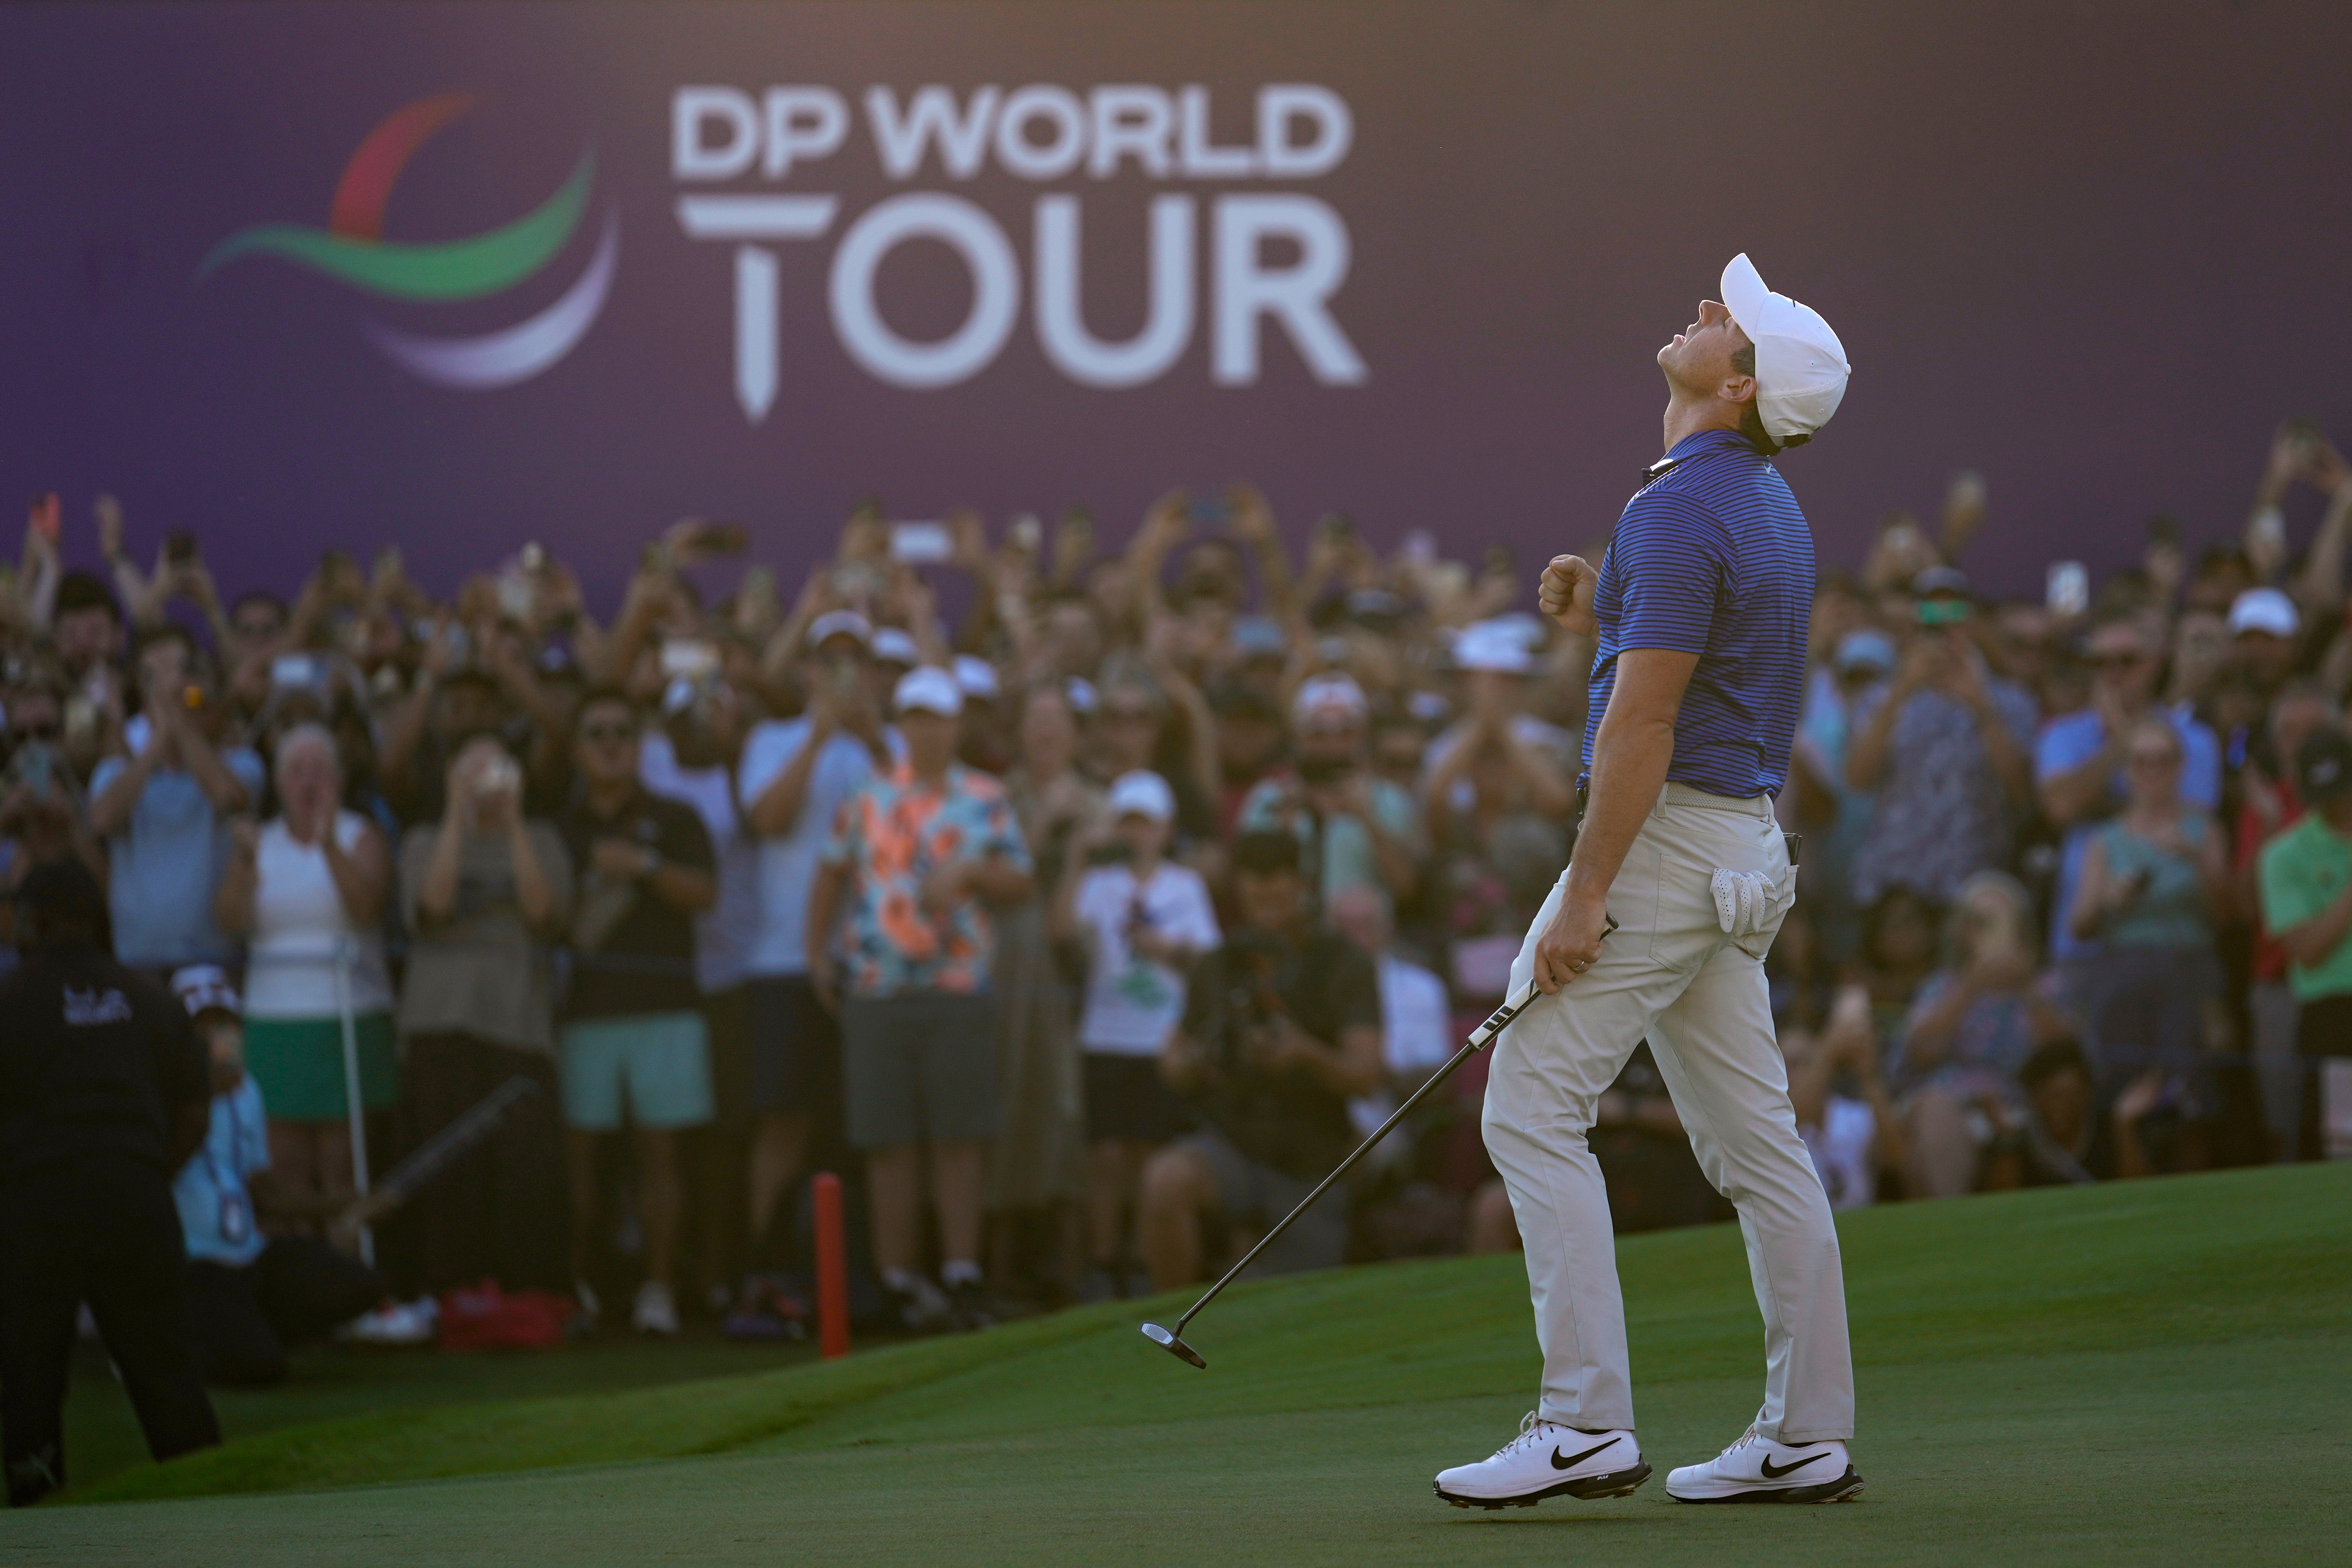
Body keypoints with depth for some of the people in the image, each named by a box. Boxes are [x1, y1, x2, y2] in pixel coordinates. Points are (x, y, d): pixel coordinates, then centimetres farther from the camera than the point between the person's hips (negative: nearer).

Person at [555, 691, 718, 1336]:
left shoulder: (673, 819, 11)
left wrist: (645, 866, -15)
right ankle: (574, 1281, 4)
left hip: (663, 1006, -1)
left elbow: (705, 893, -1)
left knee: (659, 1147, -4)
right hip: (583, 1010, 1)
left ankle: (659, 1287, -3)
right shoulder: (559, 829, 14)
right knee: (576, 1149, -4)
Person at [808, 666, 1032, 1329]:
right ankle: (899, 1280, 6)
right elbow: (831, 874, 18)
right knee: (889, 1143, 1)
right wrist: (818, 951, 9)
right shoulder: (868, 801, 12)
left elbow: (1021, 882, 7)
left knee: (959, 1138, -3)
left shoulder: (986, 801, 8)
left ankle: (961, 1276, 0)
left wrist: (967, 872, -10)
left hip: (958, 988, -1)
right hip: (875, 993, 1)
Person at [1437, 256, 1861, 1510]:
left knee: (1533, 1109, -8)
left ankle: (1587, 1422, -13)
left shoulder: (1684, 508, -16)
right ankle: (1807, 1438, 9)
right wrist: (1599, 626, 9)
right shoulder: (1767, 506, 15)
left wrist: (1584, 896, -19)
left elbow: (1645, 720, -20)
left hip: (1668, 836, -10)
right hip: (1746, 843, 10)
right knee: (1753, 1139, 9)